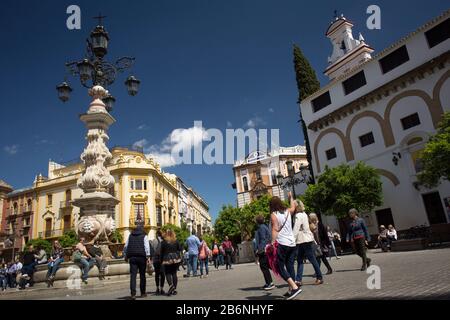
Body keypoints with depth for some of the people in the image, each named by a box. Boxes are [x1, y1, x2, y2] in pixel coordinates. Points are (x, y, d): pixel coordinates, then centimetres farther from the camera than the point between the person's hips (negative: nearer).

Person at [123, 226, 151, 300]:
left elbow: (125, 247, 14)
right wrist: (148, 256, -13)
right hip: (141, 257, -2)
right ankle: (143, 293, 19)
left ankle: (133, 294, -14)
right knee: (142, 275, 10)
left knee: (133, 275, -3)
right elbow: (147, 246, -9)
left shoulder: (130, 236, 13)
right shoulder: (144, 236, 3)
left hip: (132, 257, 2)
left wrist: (126, 256, 22)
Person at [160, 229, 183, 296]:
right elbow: (180, 249, 2)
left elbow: (162, 252, -2)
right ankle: (174, 289, 11)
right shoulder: (176, 241, 1)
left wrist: (161, 260, 7)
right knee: (174, 273, 10)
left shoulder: (164, 242, -5)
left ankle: (171, 285, -20)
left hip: (167, 259, -3)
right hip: (176, 258, 3)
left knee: (168, 273, 6)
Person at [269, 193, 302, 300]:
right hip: (292, 243, 6)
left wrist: (273, 243, -23)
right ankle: (291, 290, 11)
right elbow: (293, 207, 35)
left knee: (280, 267, -2)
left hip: (281, 244, -6)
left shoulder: (274, 214, -5)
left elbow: (275, 229, -17)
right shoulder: (287, 212, 11)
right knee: (290, 266, 10)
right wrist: (290, 197, 49)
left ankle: (294, 287, -15)